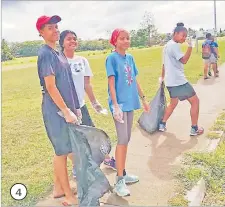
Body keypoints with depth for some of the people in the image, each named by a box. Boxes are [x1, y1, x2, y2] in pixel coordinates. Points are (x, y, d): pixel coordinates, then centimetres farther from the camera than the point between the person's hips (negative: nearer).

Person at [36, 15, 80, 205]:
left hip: (65, 107, 9)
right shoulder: (46, 54, -14)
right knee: (62, 151, 1)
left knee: (61, 150, 16)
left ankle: (58, 188, 32)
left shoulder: (58, 53, 15)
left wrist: (75, 108, 16)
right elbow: (50, 87, -19)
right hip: (57, 110, -9)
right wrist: (66, 111, -19)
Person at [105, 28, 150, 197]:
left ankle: (122, 173, 25)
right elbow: (111, 83, -13)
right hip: (119, 104, -7)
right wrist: (115, 105, -20)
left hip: (130, 102, 7)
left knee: (126, 139, 12)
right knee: (122, 140, -9)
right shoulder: (112, 58, -8)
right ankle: (119, 181, 2)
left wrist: (143, 98, 17)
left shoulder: (130, 58, 12)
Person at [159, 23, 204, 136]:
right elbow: (184, 60, -21)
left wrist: (162, 77, 28)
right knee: (195, 101, 2)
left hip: (170, 81, 10)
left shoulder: (167, 45, 15)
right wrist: (190, 46, -24)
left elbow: (164, 63, 22)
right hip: (178, 80, -10)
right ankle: (194, 128, 7)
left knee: (173, 103, 24)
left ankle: (162, 124, 26)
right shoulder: (174, 45, -14)